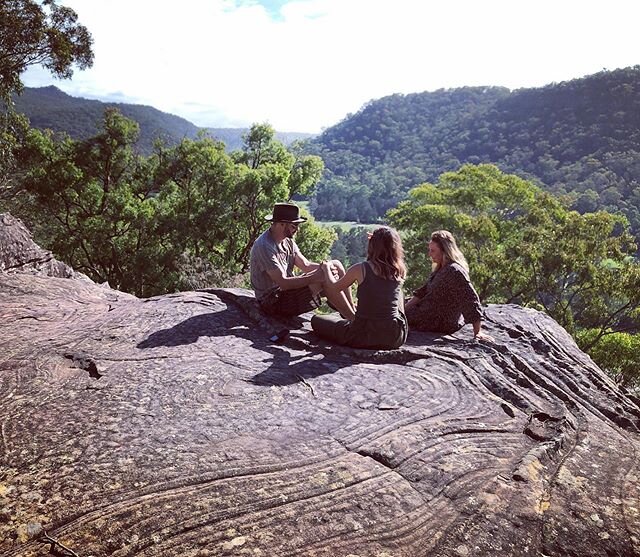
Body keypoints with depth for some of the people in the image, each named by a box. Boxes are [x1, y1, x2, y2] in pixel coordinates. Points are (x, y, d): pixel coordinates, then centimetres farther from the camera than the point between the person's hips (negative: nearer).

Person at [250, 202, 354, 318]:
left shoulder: (287, 241, 7)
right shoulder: (264, 247, -22)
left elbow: (306, 265, 6)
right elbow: (283, 283, -28)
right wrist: (316, 277, -30)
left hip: (288, 289, 10)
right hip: (273, 302, -10)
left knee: (336, 265, 3)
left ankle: (352, 310, 5)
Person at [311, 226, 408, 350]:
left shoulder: (360, 269, -11)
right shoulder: (399, 272, -3)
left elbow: (333, 287, 7)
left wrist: (326, 268, 25)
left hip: (365, 336, -4)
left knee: (316, 320, 14)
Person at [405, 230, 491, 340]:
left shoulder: (454, 271, -26)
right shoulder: (440, 269, 6)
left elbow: (471, 299, -28)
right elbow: (424, 291, 9)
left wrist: (477, 332, -27)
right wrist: (405, 308, 1)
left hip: (443, 323, -10)